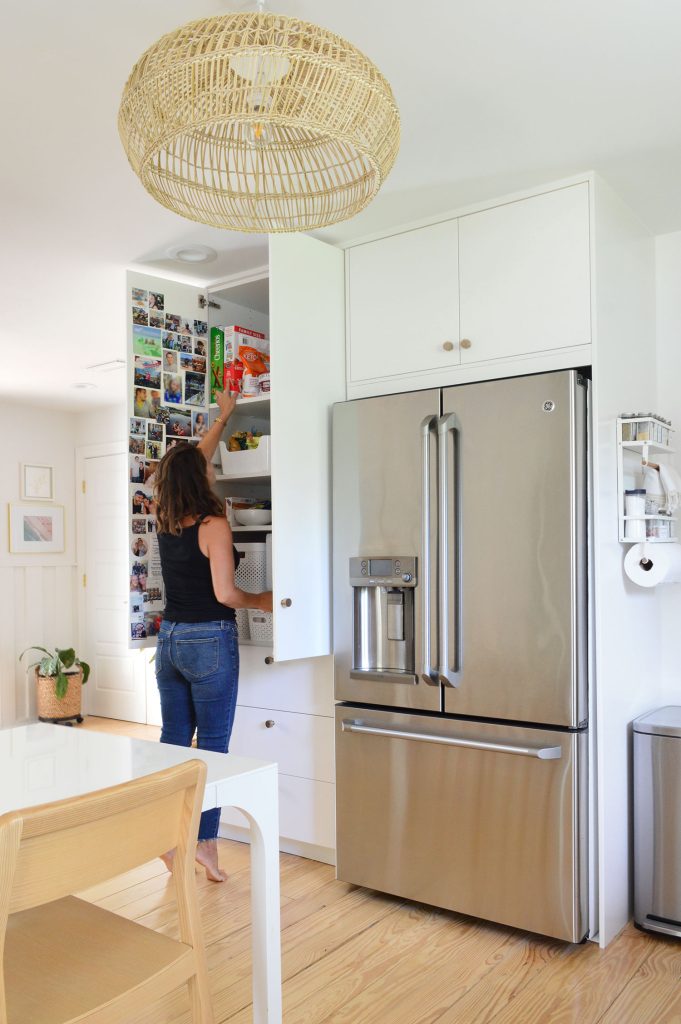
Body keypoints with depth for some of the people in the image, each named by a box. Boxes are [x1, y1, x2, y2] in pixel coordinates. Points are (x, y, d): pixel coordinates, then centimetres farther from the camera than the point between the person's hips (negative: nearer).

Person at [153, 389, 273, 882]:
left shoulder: (165, 522, 6)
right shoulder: (213, 525, -14)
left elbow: (191, 463, 21)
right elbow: (225, 594, -19)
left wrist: (221, 420, 31)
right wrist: (262, 600, 1)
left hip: (170, 639, 7)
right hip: (210, 642, -7)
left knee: (174, 740, 12)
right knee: (213, 744, 2)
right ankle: (206, 844, 9)